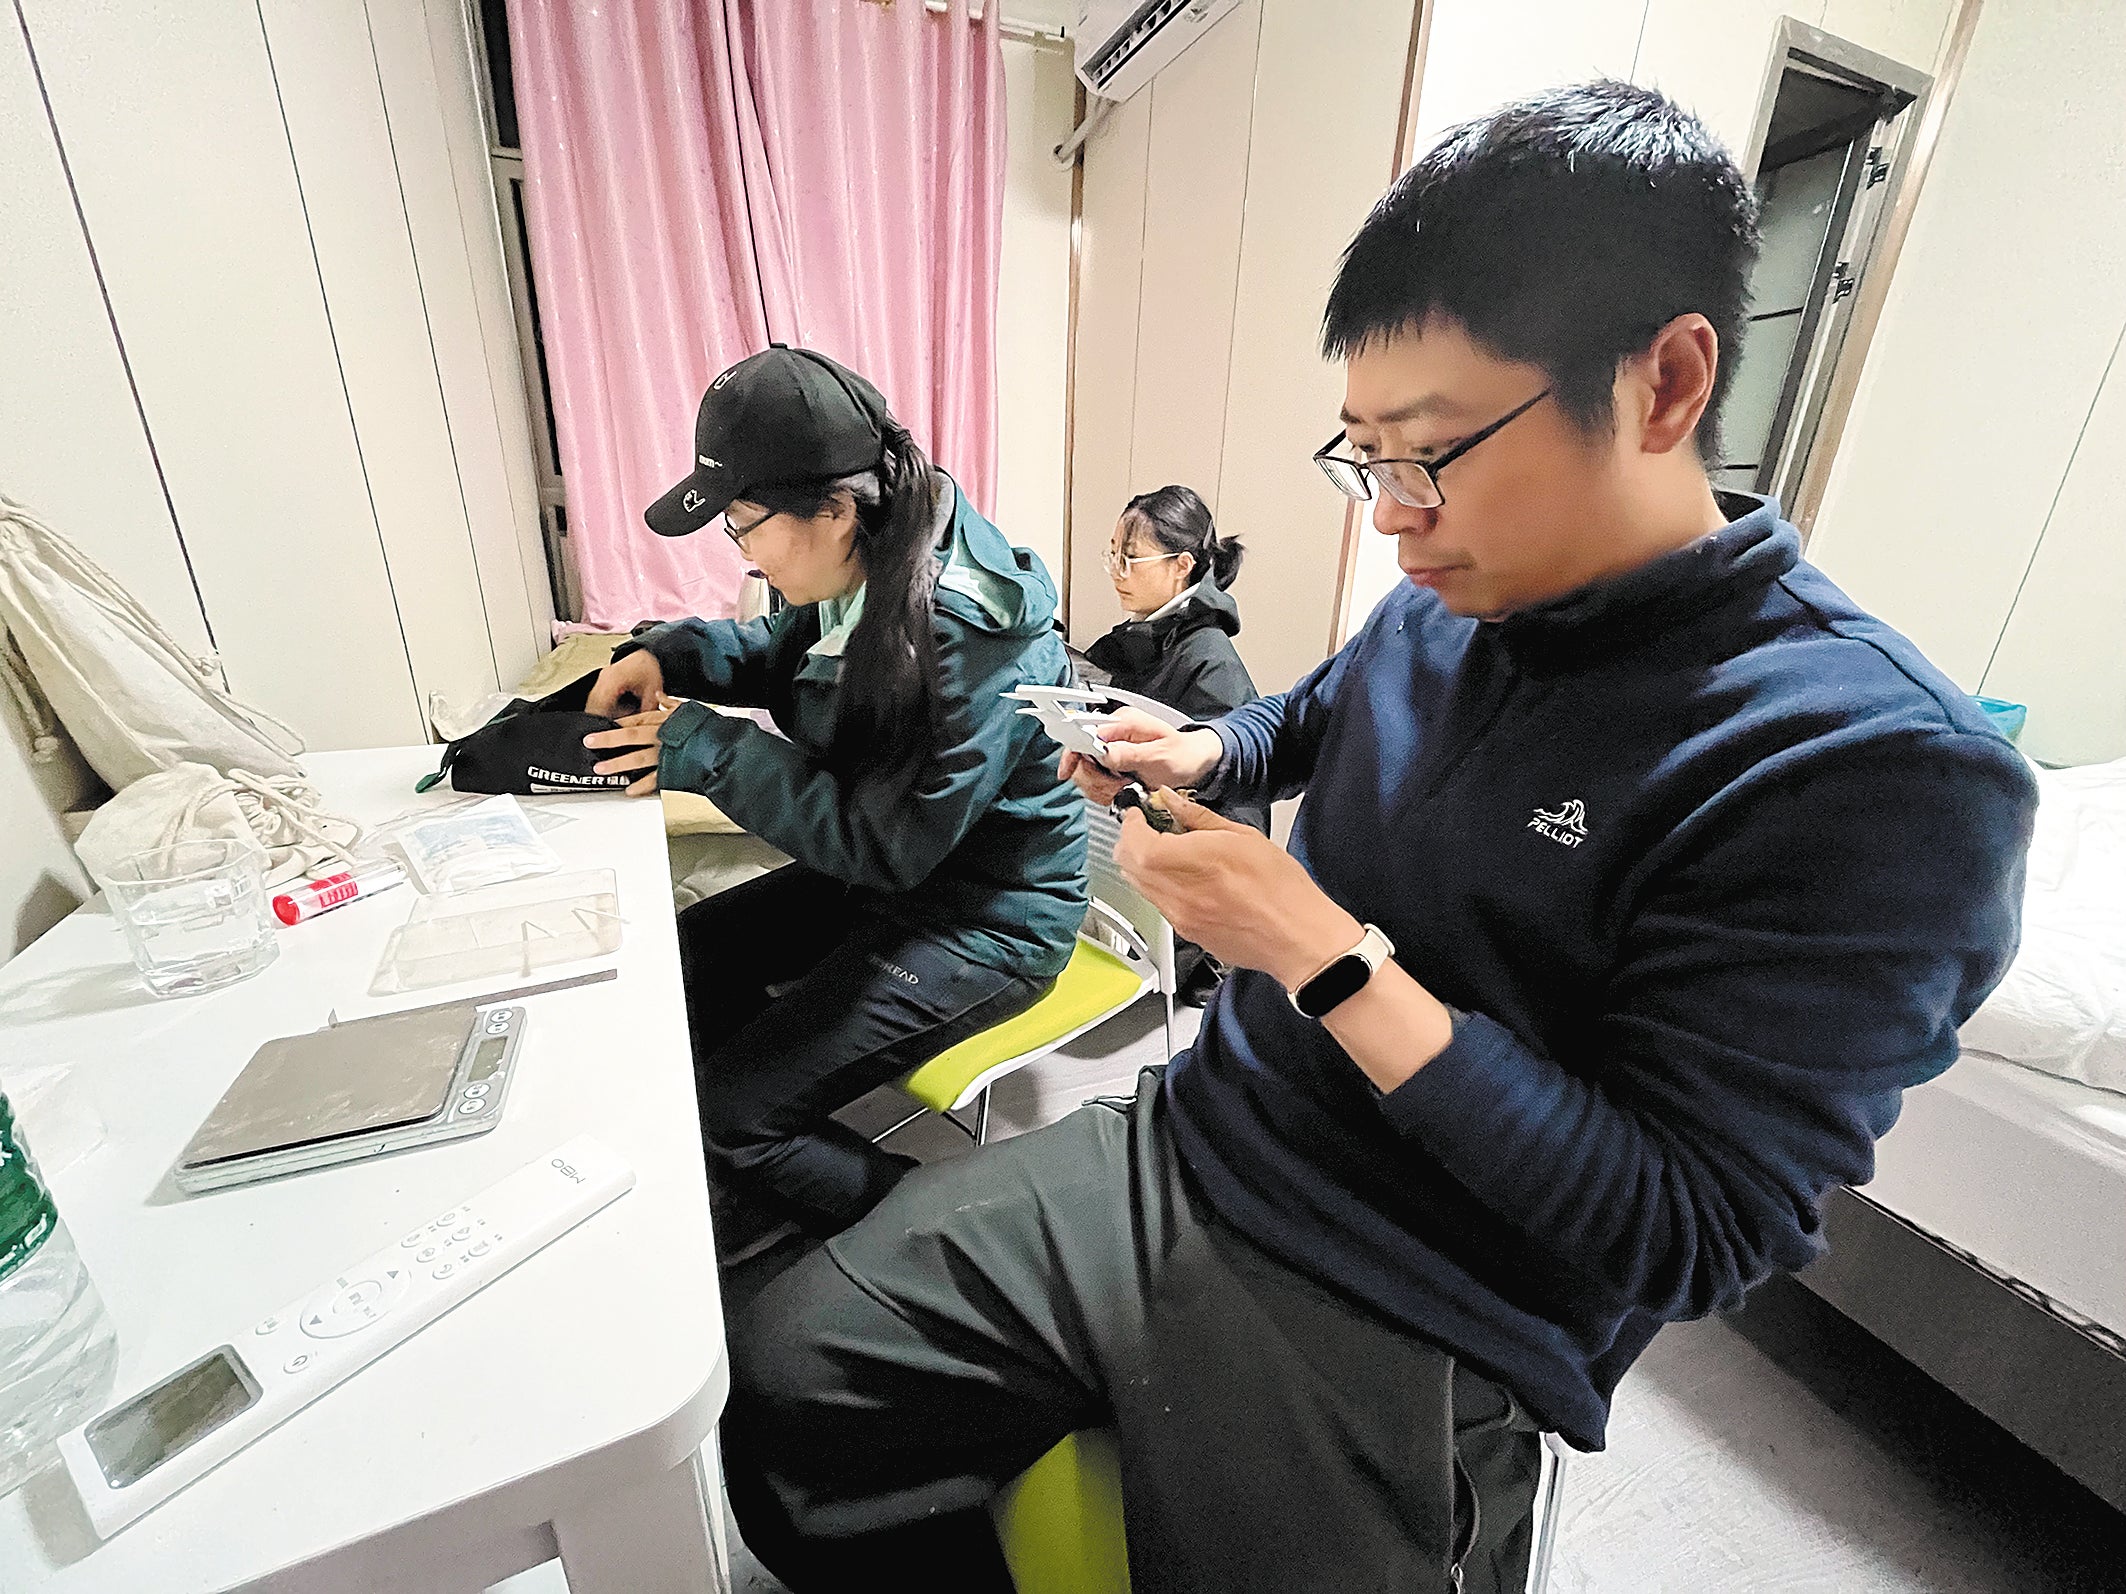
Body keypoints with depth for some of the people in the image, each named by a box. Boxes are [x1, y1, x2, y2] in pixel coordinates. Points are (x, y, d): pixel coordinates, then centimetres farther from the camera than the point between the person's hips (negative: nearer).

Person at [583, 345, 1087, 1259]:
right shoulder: (857, 576, -4)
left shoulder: (972, 635, -30)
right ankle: (759, 1196, 30)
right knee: (677, 956, 12)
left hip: (985, 917, -9)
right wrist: (670, 654, -2)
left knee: (730, 1114, -11)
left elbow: (884, 843, -28)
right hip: (879, 871, 9)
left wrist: (705, 750, -22)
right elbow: (780, 655, 18)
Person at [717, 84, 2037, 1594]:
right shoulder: (1442, 606, 2)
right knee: (785, 1381, 2)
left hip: (1405, 1350, -4)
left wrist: (1326, 953, -23)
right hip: (1173, 1153, 6)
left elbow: (1683, 1237, -18)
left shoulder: (1876, 767, -18)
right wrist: (1201, 753, 2)